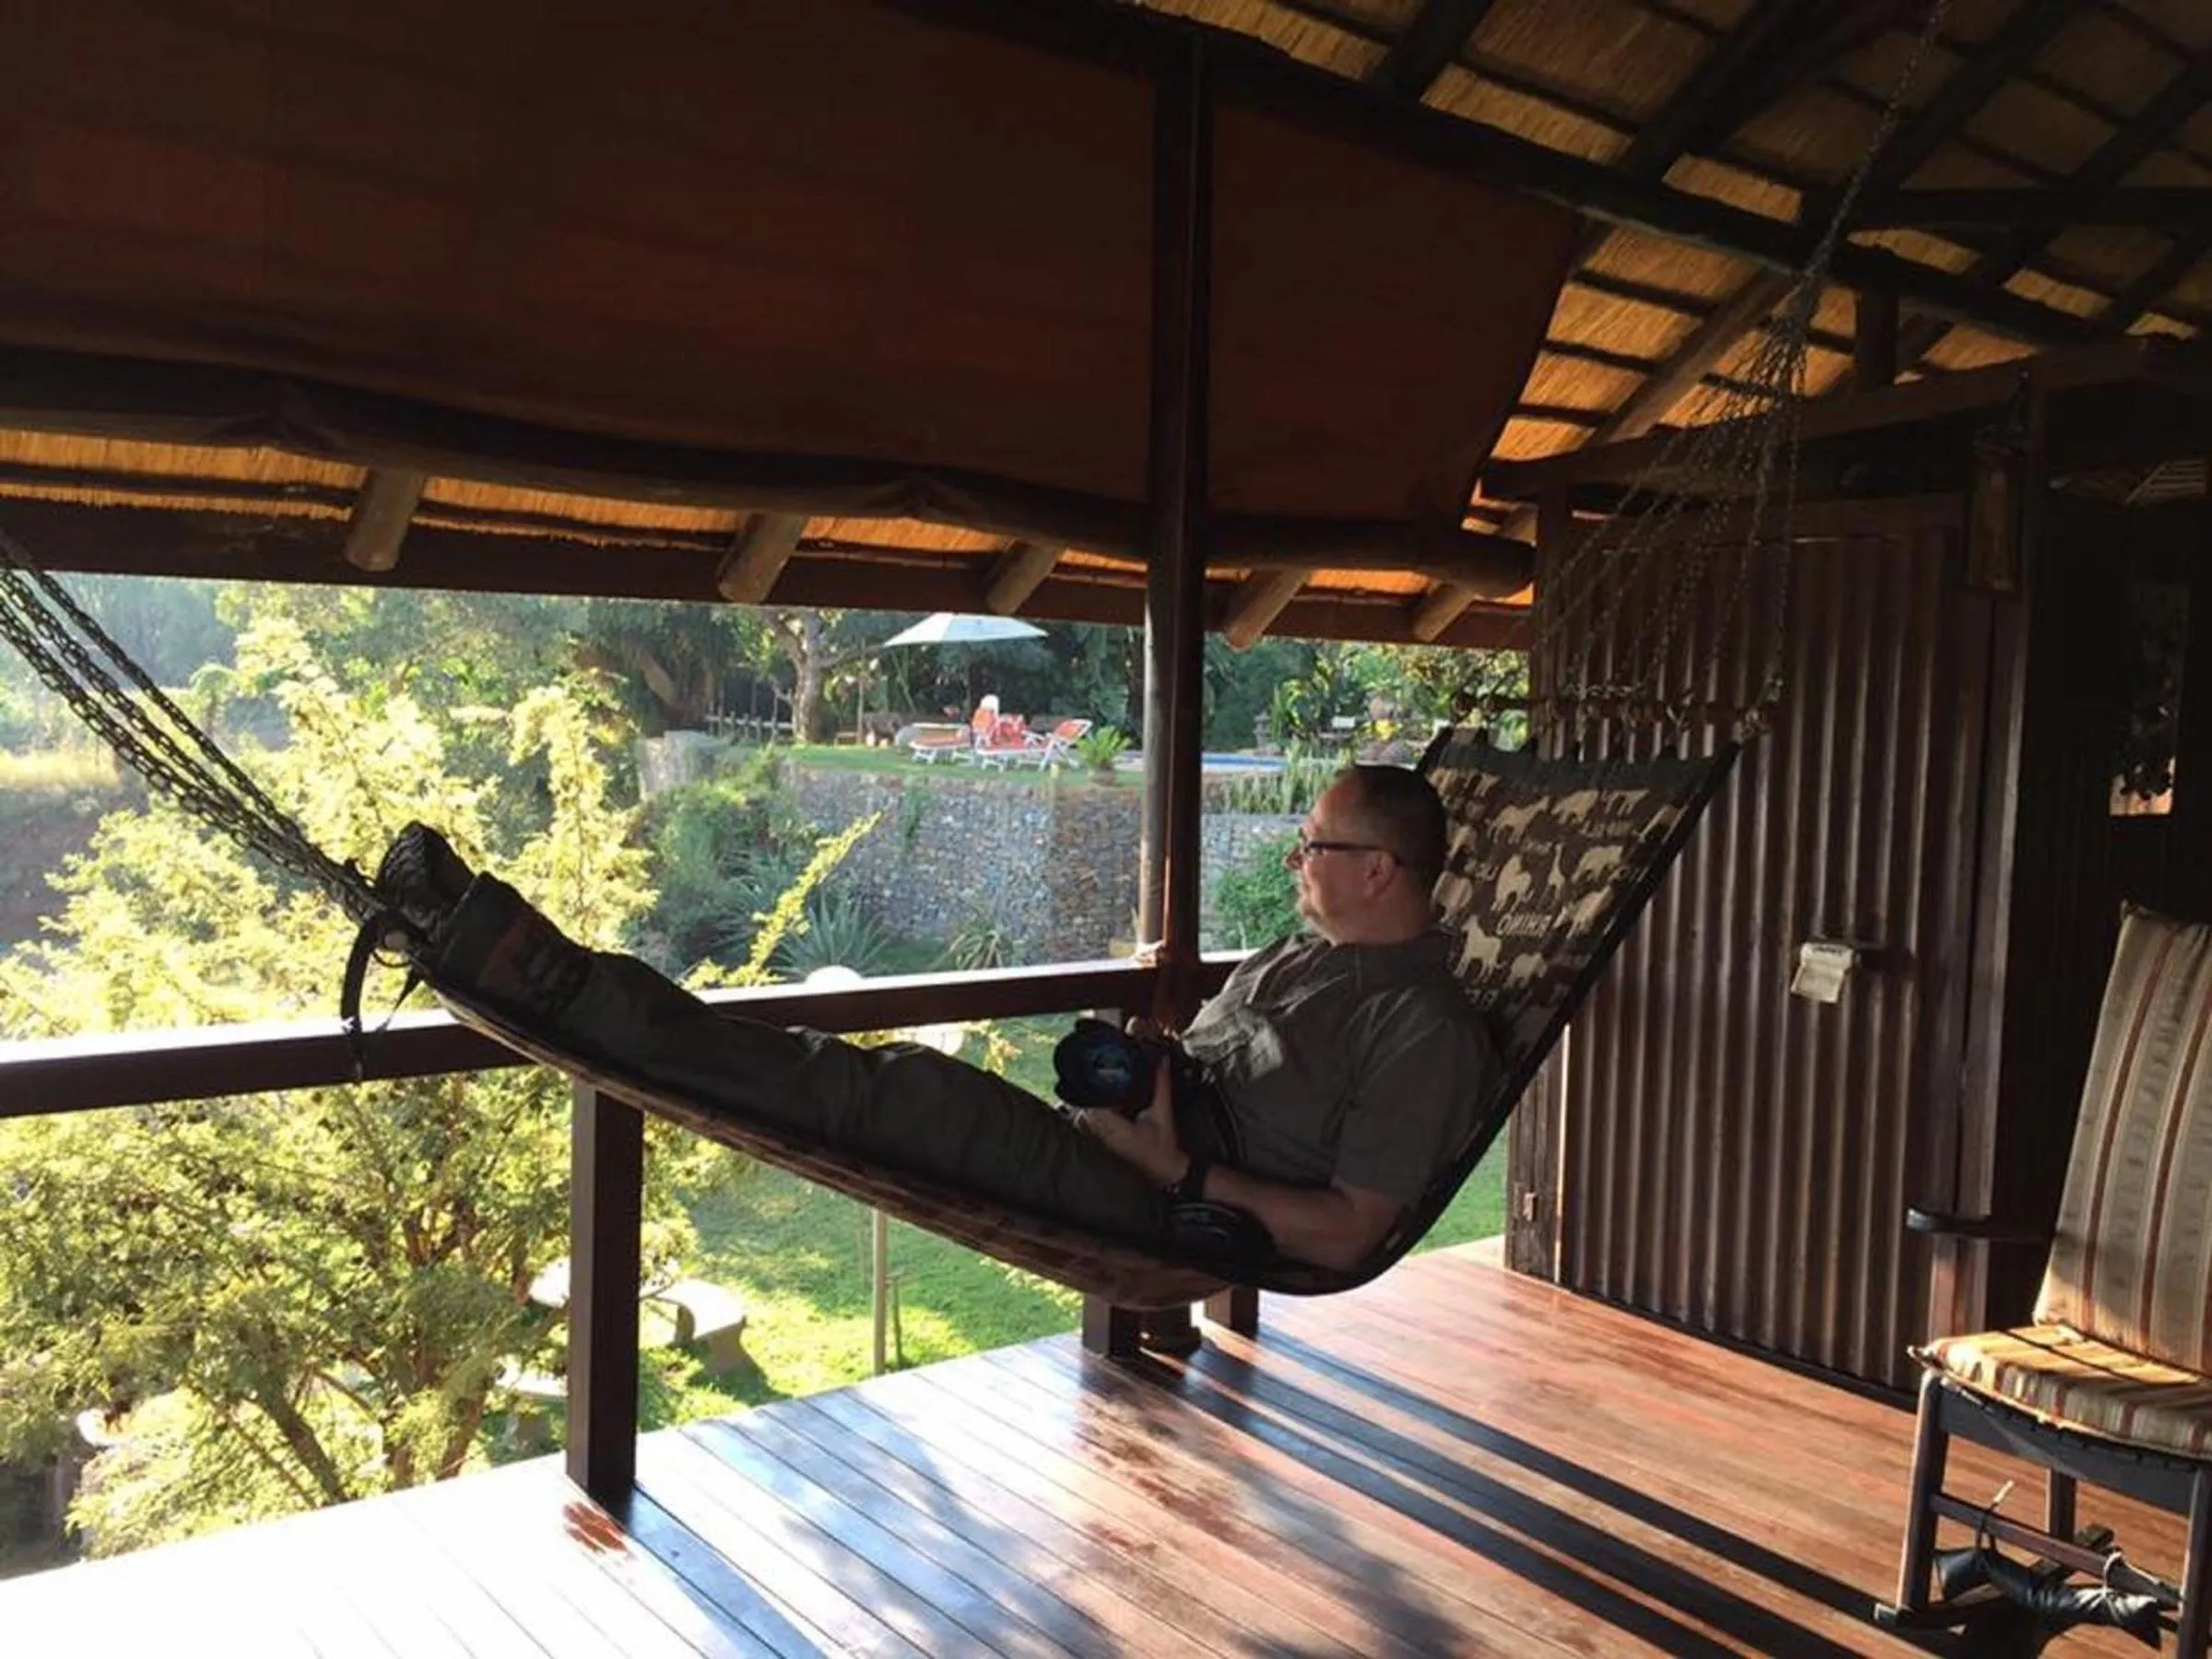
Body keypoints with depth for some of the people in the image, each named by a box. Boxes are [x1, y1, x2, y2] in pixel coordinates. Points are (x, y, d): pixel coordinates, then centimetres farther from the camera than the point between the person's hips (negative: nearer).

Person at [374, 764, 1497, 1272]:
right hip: (1127, 1157, 8)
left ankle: (543, 977, -26)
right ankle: (535, 972, -16)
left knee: (902, 1092, -25)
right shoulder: (1299, 957, 21)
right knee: (871, 1083, -10)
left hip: (1187, 1221, -8)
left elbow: (1346, 1234, -15)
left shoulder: (1423, 1025, -7)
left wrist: (1178, 1166, -19)